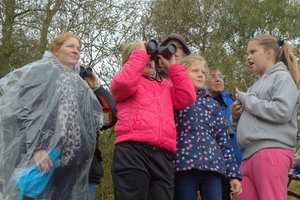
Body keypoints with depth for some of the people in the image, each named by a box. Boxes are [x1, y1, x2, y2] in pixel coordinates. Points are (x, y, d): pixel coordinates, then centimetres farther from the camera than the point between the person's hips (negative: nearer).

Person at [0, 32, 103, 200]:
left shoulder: (78, 82, 25)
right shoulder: (42, 71, 6)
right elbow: (25, 110, -8)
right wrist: (36, 147, -20)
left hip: (70, 160, 6)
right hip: (40, 158, -6)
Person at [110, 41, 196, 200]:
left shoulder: (165, 86, 31)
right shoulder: (123, 79, 17)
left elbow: (186, 97, 16)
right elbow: (125, 82, -7)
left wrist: (172, 66, 19)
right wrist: (141, 53, 6)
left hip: (163, 157, 5)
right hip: (131, 151, -4)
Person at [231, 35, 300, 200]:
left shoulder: (282, 77, 4)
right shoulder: (258, 83, 28)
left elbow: (281, 111, -14)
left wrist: (245, 98, -3)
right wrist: (236, 115, 10)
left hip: (270, 151, -8)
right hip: (250, 155, 8)